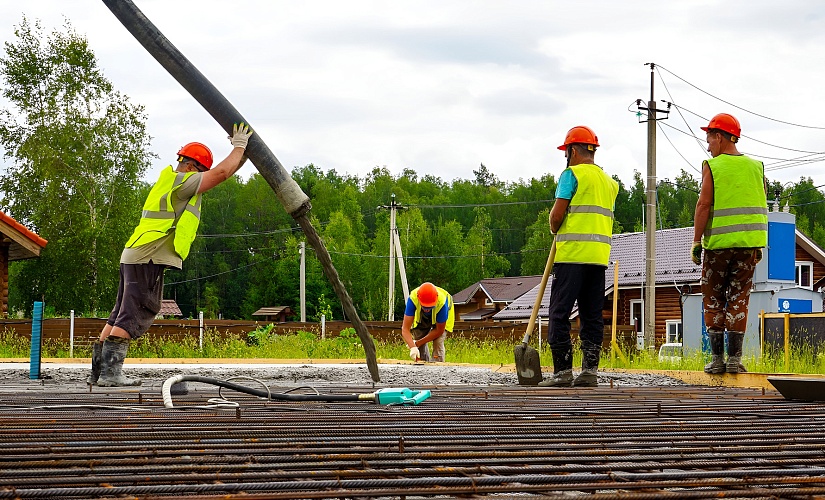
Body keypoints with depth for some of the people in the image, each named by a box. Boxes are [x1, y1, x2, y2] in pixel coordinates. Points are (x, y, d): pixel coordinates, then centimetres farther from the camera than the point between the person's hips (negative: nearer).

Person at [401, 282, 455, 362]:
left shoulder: (442, 303, -44)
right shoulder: (413, 299, -43)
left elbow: (439, 331, -28)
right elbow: (405, 329, -42)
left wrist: (418, 343, -28)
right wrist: (413, 347, -58)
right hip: (420, 317, 2)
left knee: (438, 344, -20)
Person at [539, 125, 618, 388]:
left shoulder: (572, 173, -4)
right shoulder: (608, 181, 20)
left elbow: (557, 213, -9)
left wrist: (554, 229, 11)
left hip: (572, 253, -7)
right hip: (599, 256, 7)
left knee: (560, 313, -4)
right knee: (592, 316, 8)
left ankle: (563, 371, -9)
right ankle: (590, 371, 5)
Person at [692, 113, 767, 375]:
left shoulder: (712, 166, -4)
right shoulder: (755, 166, 8)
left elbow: (704, 205, -11)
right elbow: (761, 207, 10)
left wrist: (696, 242, -7)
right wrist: (758, 245, 17)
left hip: (718, 243, -3)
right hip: (748, 243, 3)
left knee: (713, 300, 6)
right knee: (739, 299, 8)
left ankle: (717, 358, 2)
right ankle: (734, 358, 2)